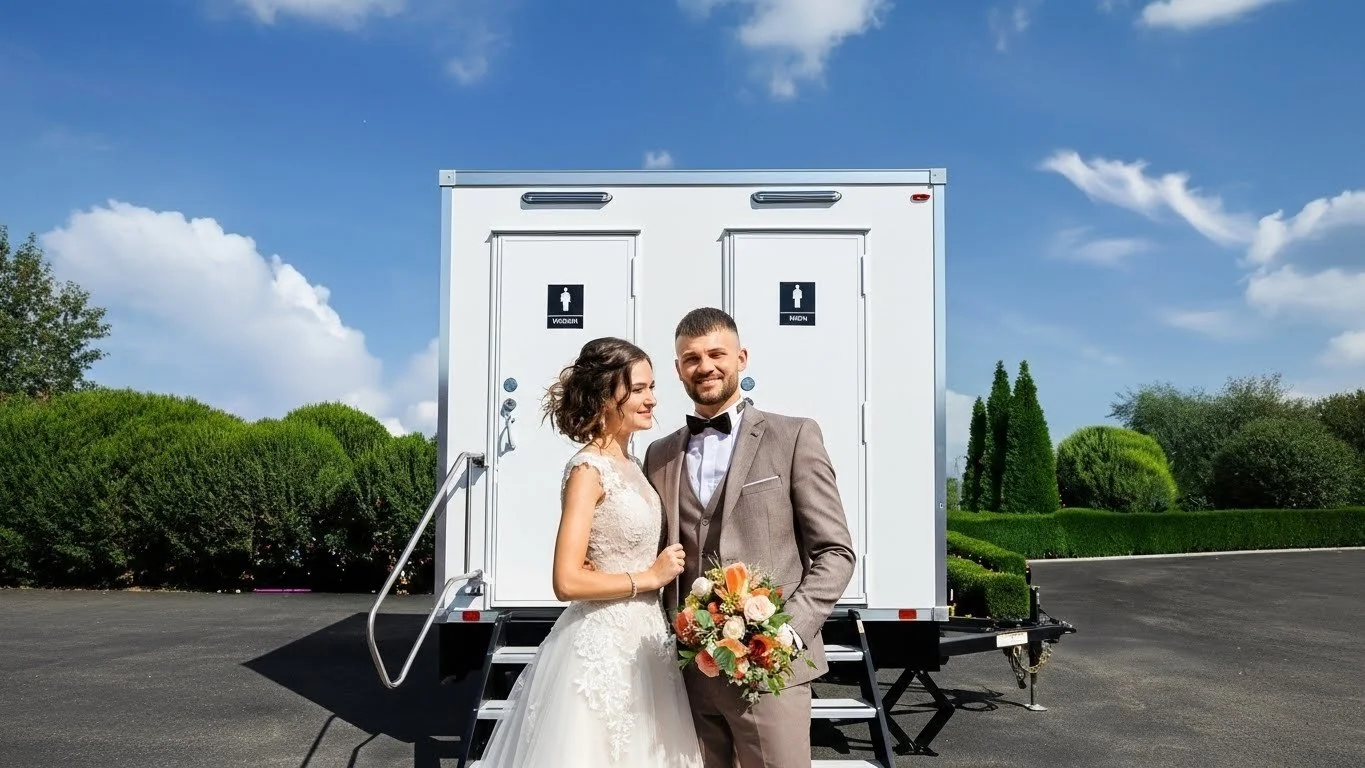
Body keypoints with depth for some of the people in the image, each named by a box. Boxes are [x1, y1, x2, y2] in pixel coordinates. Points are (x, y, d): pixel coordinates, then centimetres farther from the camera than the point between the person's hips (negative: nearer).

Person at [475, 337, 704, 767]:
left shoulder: (628, 464, 8)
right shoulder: (589, 469, -17)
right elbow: (568, 581, -23)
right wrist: (650, 577, -15)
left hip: (641, 638, 9)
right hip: (604, 644, -8)